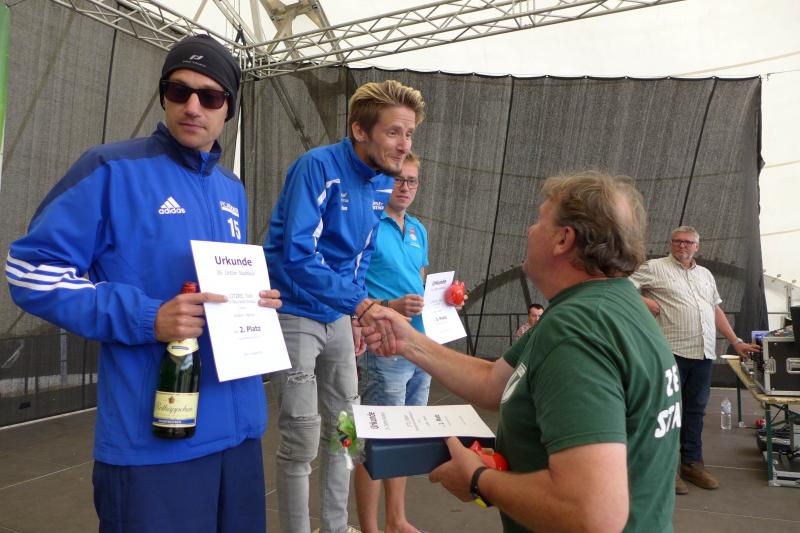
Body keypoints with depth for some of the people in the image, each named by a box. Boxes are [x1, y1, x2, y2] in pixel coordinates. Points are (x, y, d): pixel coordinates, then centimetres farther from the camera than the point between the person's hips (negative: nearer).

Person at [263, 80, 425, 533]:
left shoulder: (384, 183, 4)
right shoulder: (318, 167, -19)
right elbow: (297, 253, -28)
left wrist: (356, 315, 11)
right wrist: (358, 302, -34)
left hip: (340, 316, 7)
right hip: (296, 313, -7)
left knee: (344, 427, 15)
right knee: (302, 439, -2)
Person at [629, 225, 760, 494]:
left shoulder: (705, 274, 20)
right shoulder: (655, 267, 0)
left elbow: (716, 310, 23)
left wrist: (735, 341, 19)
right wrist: (645, 301, -17)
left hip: (704, 353, 6)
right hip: (672, 351, -6)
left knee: (695, 410, 13)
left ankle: (692, 463, 24)